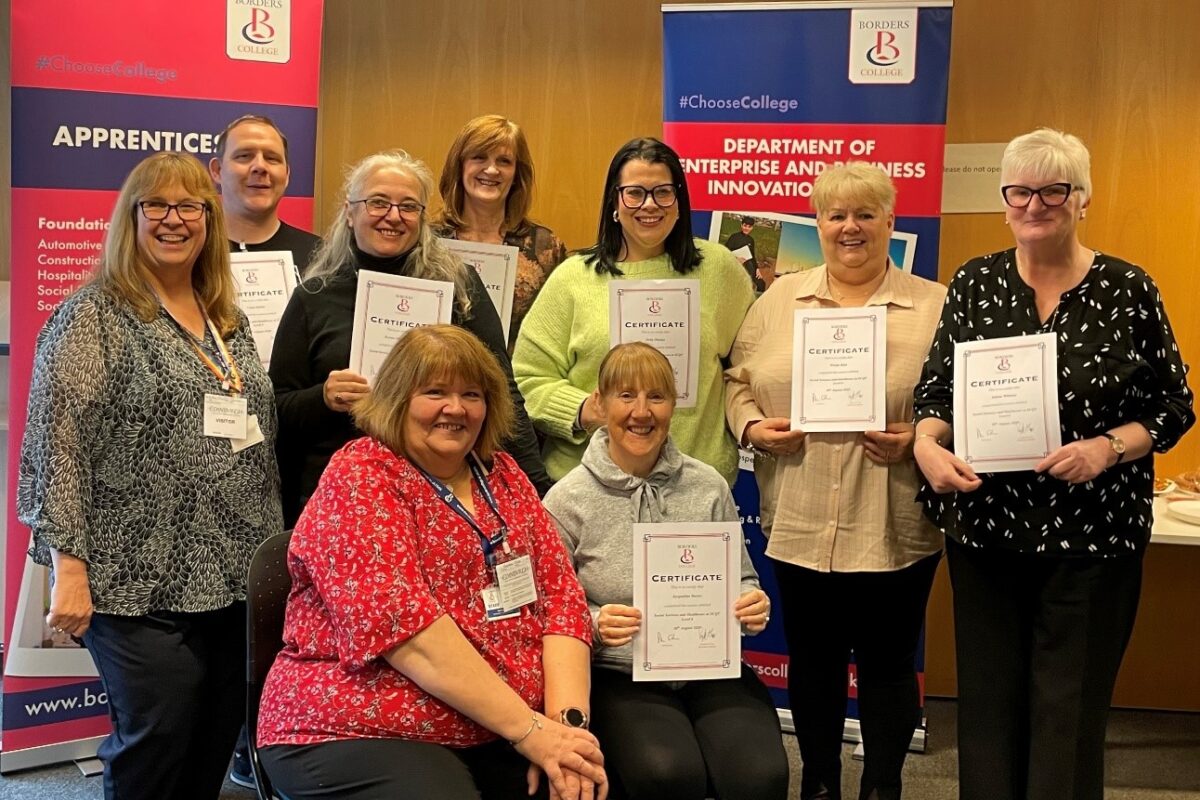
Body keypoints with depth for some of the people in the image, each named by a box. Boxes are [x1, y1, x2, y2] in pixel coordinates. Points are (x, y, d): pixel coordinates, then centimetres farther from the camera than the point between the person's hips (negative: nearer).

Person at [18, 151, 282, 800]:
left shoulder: (229, 320, 14)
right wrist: (69, 567, -17)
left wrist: (273, 549, 16)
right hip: (140, 585, -6)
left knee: (216, 748, 12)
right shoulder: (93, 316, -6)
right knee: (154, 748, -2)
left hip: (235, 580, 6)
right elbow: (56, 444, -12)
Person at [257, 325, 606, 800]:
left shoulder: (502, 476, 11)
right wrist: (529, 729, -21)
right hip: (358, 733, -5)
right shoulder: (360, 477, -7)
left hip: (499, 734, 5)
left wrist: (568, 719, -13)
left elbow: (559, 596, 4)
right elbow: (405, 626, -19)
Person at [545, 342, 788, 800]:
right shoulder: (567, 501, -1)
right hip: (620, 677, -2)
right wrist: (594, 625, -18)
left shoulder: (708, 487, 6)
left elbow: (741, 582, 16)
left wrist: (752, 608, -6)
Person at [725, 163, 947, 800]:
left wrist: (917, 439, -18)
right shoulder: (779, 299, 8)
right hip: (798, 525, 3)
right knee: (812, 659, 15)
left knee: (887, 662, 9)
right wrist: (752, 427, -8)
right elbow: (737, 381, 11)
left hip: (894, 529, -2)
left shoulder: (936, 307, 0)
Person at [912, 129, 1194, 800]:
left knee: (1069, 711, 3)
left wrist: (1110, 447, -16)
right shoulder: (975, 283, 5)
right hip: (984, 525, 3)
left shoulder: (1129, 291, -2)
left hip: (1093, 534, -2)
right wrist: (927, 445, -12)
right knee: (988, 699, 9)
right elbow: (937, 387, 8)